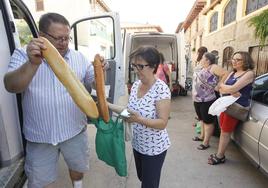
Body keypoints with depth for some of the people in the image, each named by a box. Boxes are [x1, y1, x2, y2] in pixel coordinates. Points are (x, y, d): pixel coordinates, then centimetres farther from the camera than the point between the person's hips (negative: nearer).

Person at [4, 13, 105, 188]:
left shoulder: (79, 57, -2)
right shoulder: (23, 55, -7)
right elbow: (11, 86, -19)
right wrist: (33, 64, -36)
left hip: (75, 131, 2)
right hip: (40, 136, -1)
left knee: (78, 167, 25)